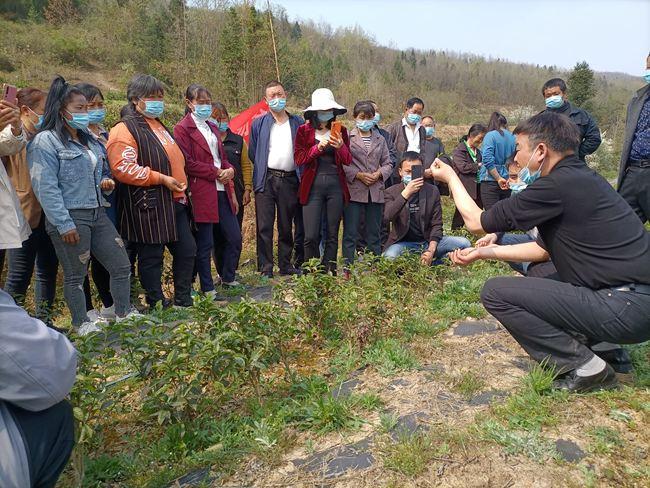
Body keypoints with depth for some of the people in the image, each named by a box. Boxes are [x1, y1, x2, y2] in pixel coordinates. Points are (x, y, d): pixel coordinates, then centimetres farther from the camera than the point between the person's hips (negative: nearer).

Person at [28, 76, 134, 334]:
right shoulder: (45, 141, -9)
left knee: (121, 265, 8)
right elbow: (46, 187, -16)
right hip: (70, 218, -7)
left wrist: (106, 181, 4)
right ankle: (82, 324, 23)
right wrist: (64, 224, -19)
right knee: (75, 275, 6)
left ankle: (124, 314, 24)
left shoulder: (89, 139, 14)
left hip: (97, 214, 8)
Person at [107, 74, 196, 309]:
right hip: (149, 207, -9)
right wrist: (161, 179, -20)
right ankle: (157, 305, 16)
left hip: (175, 202, 9)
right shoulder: (124, 130, -10)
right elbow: (123, 168, -22)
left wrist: (180, 183, 17)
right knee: (151, 257, 2)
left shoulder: (159, 126, 20)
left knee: (187, 250, 10)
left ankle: (183, 301, 24)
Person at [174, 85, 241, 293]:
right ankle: (207, 289, 16)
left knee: (235, 237, 9)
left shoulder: (212, 127, 19)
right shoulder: (183, 129, -5)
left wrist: (229, 170, 1)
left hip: (222, 191, 7)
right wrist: (217, 172, -13)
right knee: (205, 244, 2)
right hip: (202, 194, -7)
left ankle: (227, 277, 29)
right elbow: (188, 164, -13)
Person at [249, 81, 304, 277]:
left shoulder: (298, 123, 11)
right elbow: (252, 152, 11)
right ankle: (265, 269, 4)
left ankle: (285, 265, 20)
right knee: (264, 226, -3)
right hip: (266, 179, -1)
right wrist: (262, 170, 7)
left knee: (286, 226, 9)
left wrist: (301, 174, 4)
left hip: (290, 180, 1)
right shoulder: (259, 123, 9)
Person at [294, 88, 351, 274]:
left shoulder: (340, 131, 11)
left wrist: (340, 146, -12)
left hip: (336, 185, 2)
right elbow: (299, 158, -2)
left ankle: (329, 273, 16)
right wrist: (318, 148, -14)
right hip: (313, 186, -2)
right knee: (311, 236, -6)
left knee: (332, 235, 6)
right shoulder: (304, 130, 5)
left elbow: (348, 160, 7)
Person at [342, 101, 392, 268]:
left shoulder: (380, 140, 16)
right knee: (350, 234, -2)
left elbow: (388, 163, 14)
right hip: (353, 191, -4)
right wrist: (358, 175, -15)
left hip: (375, 192, 4)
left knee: (374, 234, 9)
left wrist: (379, 174, -6)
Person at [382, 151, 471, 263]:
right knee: (389, 257, -35)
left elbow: (436, 224, 1)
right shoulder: (392, 192, -1)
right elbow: (386, 218, -20)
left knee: (464, 243, -17)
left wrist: (431, 250, -15)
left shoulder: (432, 191, 4)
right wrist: (405, 193, -29)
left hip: (428, 241, 3)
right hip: (404, 243, -2)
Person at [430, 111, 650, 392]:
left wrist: (450, 177, 6)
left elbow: (477, 222, -9)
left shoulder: (558, 185, -18)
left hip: (627, 308, -10)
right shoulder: (583, 179, 13)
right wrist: (485, 252, 17)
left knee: (496, 292, -11)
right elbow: (545, 249, 19)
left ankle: (587, 369, -2)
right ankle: (604, 344, 16)